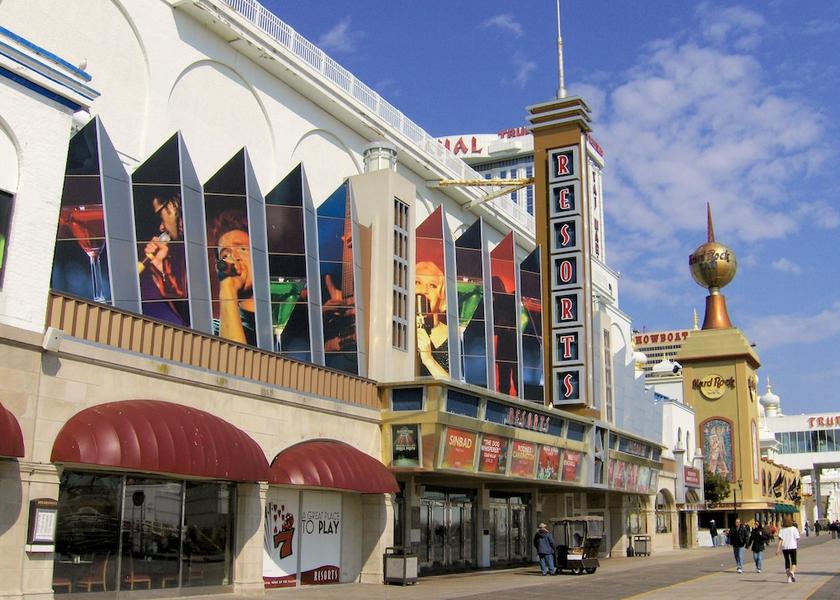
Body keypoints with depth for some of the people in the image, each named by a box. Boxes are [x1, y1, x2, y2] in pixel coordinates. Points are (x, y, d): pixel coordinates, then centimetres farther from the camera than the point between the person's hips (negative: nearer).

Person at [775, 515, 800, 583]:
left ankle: (789, 577, 14)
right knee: (793, 561, 9)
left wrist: (778, 549, -10)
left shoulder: (782, 530, -2)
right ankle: (792, 572, -19)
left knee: (787, 561, 12)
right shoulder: (794, 529, -4)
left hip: (785, 548, 2)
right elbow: (797, 539, -5)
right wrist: (797, 544, 17)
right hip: (792, 547, -2)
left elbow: (780, 540, -9)